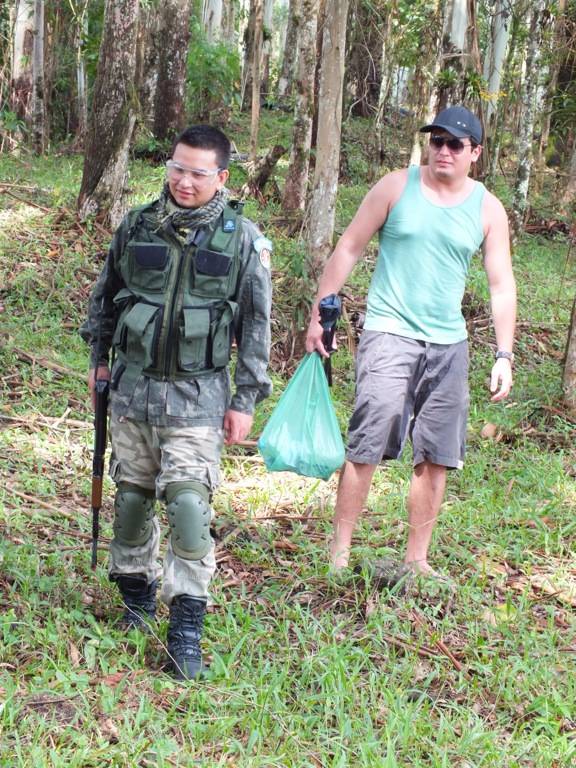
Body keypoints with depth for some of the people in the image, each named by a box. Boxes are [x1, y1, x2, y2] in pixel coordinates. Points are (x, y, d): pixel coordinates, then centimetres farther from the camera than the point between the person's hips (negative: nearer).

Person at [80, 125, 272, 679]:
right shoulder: (137, 226, 0)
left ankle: (186, 629, -7)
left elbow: (256, 324, -1)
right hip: (132, 384, 3)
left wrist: (246, 400, -2)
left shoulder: (244, 240, -6)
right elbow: (104, 294, 16)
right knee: (132, 493, 12)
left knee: (189, 503, -10)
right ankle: (136, 592, 32)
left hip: (198, 395, -3)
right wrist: (98, 357, 17)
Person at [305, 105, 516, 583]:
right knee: (367, 446, -12)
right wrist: (320, 314, 0)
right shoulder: (397, 187, -1)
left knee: (437, 458, 6)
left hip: (449, 345, 3)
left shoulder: (488, 210, 5)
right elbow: (349, 249, 3)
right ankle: (340, 552, -3)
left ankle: (416, 561, 16)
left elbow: (502, 286, 6)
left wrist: (504, 355, -2)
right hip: (390, 333, -3)